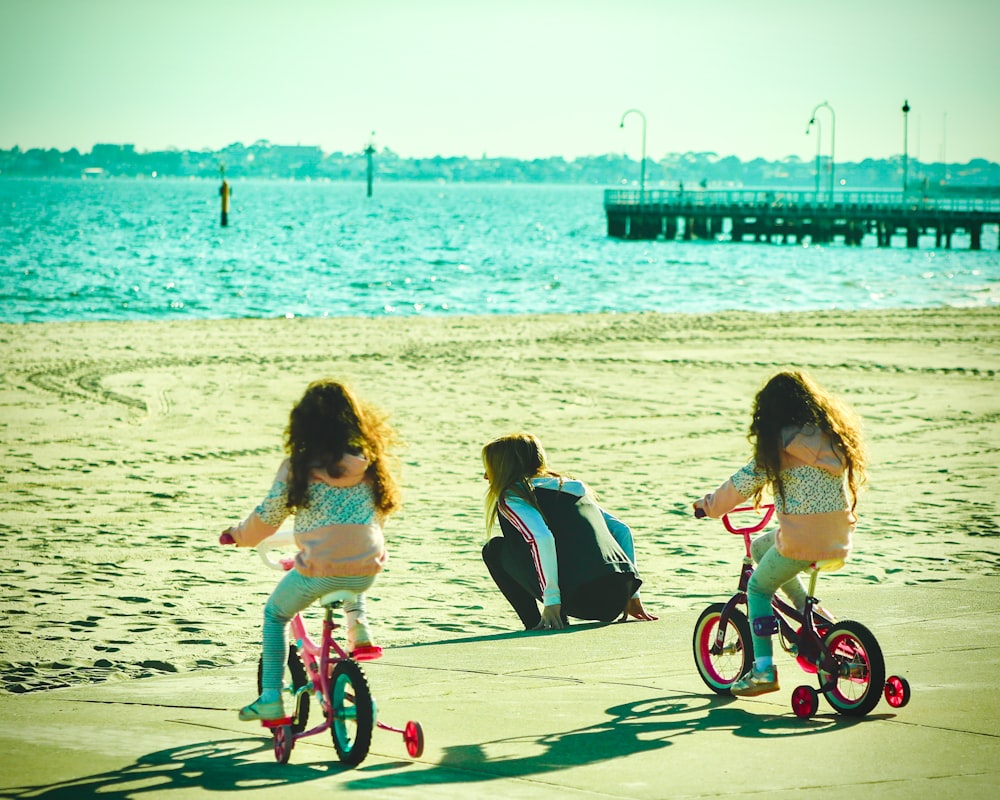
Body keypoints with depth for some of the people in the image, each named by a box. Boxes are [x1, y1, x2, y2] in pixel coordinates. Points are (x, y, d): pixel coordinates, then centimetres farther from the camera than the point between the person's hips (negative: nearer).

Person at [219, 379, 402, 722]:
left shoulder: (299, 466, -5)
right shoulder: (369, 462, 4)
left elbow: (267, 517, 2)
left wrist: (238, 535, 22)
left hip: (320, 569, -4)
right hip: (367, 570, 4)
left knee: (275, 614, 22)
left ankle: (271, 697, 13)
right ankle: (359, 630, 20)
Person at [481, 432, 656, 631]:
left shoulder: (512, 497, 7)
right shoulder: (575, 488, 29)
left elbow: (543, 538, -12)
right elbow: (622, 531, 25)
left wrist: (551, 601, -15)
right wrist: (632, 595, 26)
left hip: (578, 600, -7)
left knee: (496, 549, 12)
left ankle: (535, 626, 4)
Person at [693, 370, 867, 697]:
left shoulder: (783, 443, -11)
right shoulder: (835, 434, 8)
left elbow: (744, 483, -6)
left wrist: (709, 504, 9)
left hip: (802, 539, -7)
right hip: (839, 537, 7)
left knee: (758, 589, 13)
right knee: (761, 546, 29)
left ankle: (763, 670, 4)